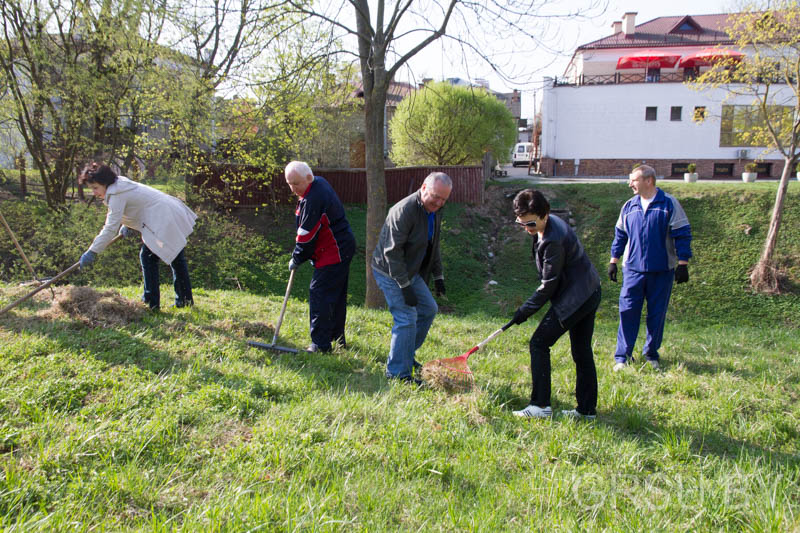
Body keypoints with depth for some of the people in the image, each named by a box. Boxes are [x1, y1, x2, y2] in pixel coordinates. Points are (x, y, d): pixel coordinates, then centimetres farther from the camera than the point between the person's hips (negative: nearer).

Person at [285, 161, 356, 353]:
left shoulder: (313, 200, -23)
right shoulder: (319, 182, 9)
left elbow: (307, 236, -18)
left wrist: (296, 260, -3)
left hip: (333, 252, -11)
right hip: (341, 250, 11)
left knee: (319, 294, -8)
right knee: (336, 295, 16)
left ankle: (321, 343, -5)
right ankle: (337, 337, 27)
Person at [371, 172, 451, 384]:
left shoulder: (435, 211, 3)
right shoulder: (404, 211, -27)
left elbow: (433, 246, 16)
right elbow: (393, 252, -27)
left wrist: (438, 276, 13)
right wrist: (405, 286, -26)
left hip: (411, 271, 9)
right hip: (390, 271, -9)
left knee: (428, 309, 13)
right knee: (407, 318, -12)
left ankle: (406, 355, 27)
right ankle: (398, 371, -1)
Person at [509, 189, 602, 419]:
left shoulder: (553, 240, -26)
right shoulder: (550, 223, 5)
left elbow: (549, 284, -19)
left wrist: (525, 310, -9)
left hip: (574, 298, -10)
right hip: (589, 293, 10)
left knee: (539, 343, -3)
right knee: (582, 350, 14)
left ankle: (541, 405, 1)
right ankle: (587, 409, 22)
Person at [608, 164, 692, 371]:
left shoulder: (669, 204, -4)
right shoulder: (629, 206, 7)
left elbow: (682, 235, -3)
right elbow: (620, 235, 16)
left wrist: (682, 264, -7)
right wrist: (613, 261, 14)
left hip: (662, 270, -2)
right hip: (633, 269, 2)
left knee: (657, 313, 7)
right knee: (628, 311, -3)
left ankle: (651, 354, 22)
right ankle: (622, 356, 5)